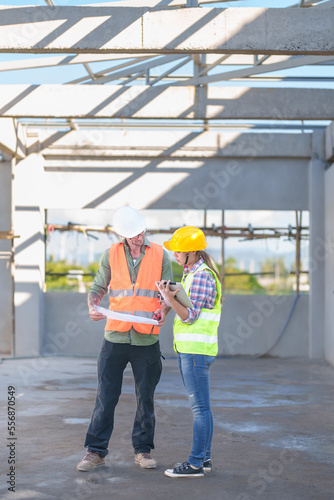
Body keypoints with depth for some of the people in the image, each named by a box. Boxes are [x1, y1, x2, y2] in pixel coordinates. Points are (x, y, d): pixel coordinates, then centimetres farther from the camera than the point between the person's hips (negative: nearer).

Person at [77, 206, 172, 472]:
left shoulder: (161, 255, 2)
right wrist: (92, 306, -11)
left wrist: (163, 309, -16)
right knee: (106, 396, 2)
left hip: (147, 338, 0)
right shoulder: (111, 255, 4)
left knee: (146, 398, 8)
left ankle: (143, 450, 21)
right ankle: (96, 451, 11)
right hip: (115, 337, 0)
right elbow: (98, 287, 9)